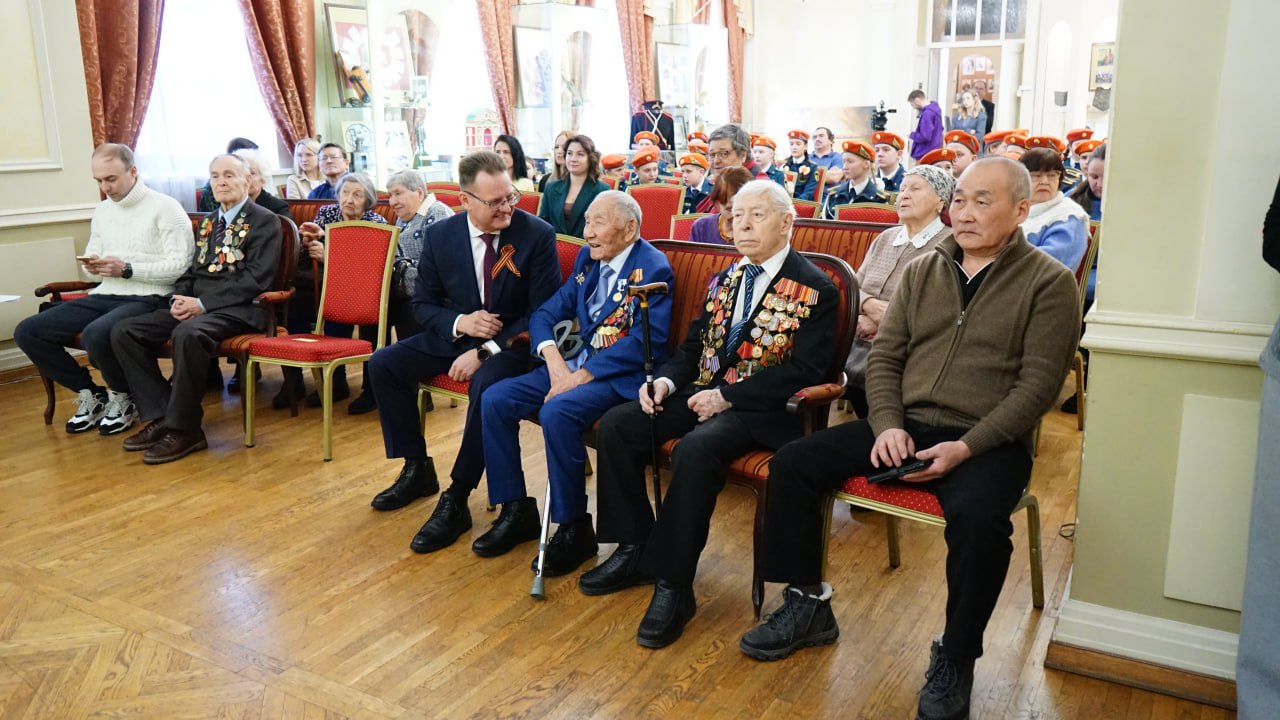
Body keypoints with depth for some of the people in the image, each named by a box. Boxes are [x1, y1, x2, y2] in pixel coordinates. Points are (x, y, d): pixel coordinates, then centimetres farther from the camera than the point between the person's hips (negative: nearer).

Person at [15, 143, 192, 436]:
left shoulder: (165, 207, -7)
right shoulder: (102, 210, 16)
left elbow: (181, 265, -15)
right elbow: (92, 259, 23)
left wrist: (127, 269, -20)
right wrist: (91, 266, -2)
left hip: (147, 299, -7)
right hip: (106, 296, 8)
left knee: (96, 334, -36)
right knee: (28, 332, -7)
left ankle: (124, 396, -5)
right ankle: (89, 392, 8)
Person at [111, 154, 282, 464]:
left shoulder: (264, 220, -2)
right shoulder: (208, 222, 22)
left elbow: (256, 279, -13)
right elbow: (190, 270, 21)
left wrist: (202, 303, -17)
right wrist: (179, 299, -2)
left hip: (238, 308, -8)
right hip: (195, 304, 8)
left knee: (188, 334, -37)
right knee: (124, 331, -9)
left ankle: (183, 427, -23)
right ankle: (161, 416, -7)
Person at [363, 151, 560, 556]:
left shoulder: (537, 234, -14)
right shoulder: (439, 235, -3)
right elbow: (423, 305, 6)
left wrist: (486, 351, -22)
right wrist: (460, 323, -16)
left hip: (512, 342, -5)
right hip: (456, 336, 5)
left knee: (485, 385, -35)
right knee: (382, 365, -7)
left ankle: (455, 503, -20)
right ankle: (417, 469, 9)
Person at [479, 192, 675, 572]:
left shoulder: (653, 269, -11)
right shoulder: (588, 257, 12)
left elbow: (645, 343, -20)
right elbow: (545, 313, 10)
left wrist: (581, 376, -22)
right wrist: (554, 359, -11)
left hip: (621, 375, -8)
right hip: (572, 364, 8)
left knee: (556, 412, -33)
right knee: (495, 400, -8)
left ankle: (574, 528, -15)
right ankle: (517, 511, 3)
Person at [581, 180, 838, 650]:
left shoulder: (814, 290, -7)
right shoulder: (724, 280, 15)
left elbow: (806, 370, -15)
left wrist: (727, 396, -19)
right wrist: (666, 380, -2)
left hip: (761, 409, -7)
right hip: (704, 391, 7)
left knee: (695, 449, -35)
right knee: (616, 425, -10)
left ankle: (674, 585, -21)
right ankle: (635, 549, 2)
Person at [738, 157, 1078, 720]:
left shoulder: (1048, 283, -2)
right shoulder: (922, 271, 12)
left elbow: (1038, 383, -9)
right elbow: (884, 357, 10)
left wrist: (966, 447, -20)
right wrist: (887, 425, -8)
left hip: (987, 441, -5)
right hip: (904, 426, 5)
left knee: (978, 516, -36)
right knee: (793, 463, -9)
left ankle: (954, 662, -11)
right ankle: (806, 606, 6)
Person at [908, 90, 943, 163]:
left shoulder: (927, 113, -20)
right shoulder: (935, 108, 10)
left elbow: (925, 137, -24)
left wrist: (912, 135, -7)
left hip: (925, 155, -10)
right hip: (934, 152, 10)